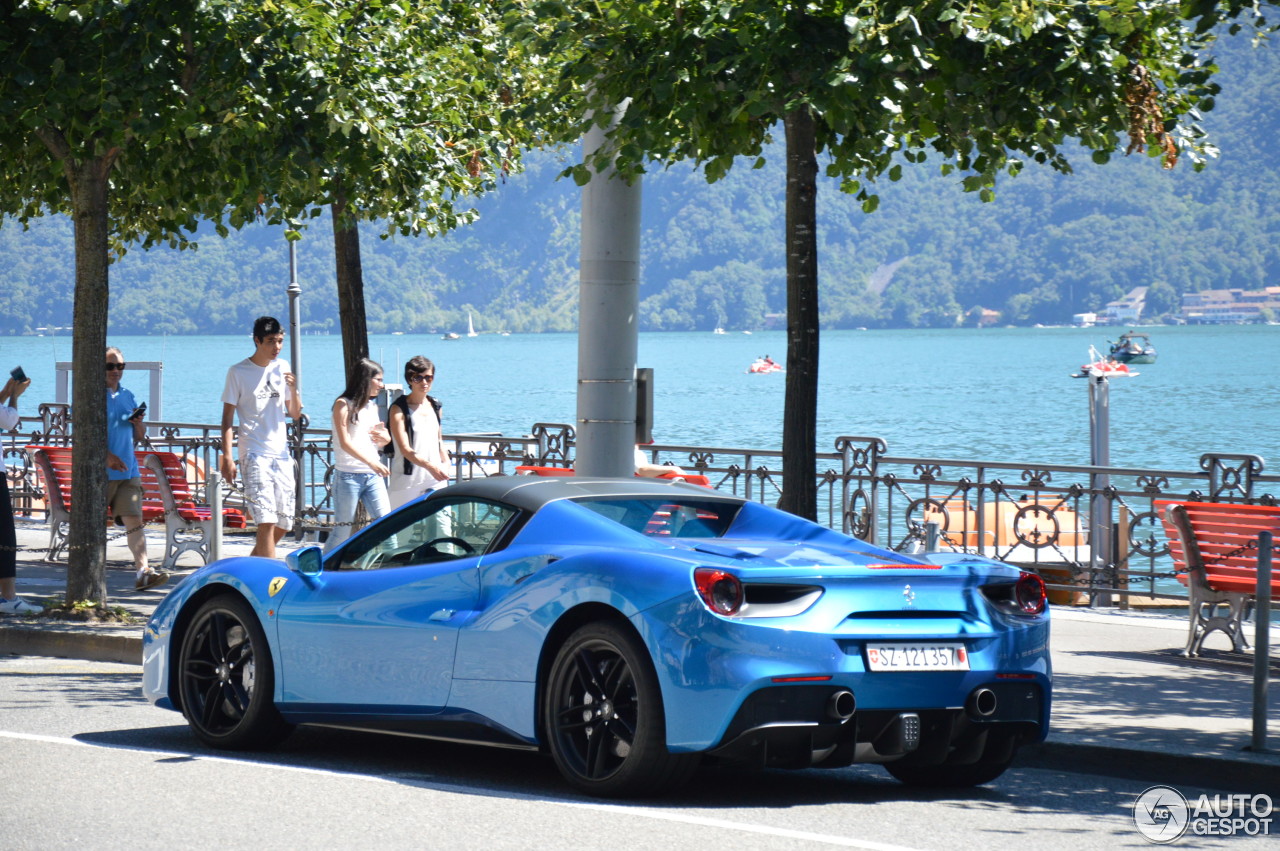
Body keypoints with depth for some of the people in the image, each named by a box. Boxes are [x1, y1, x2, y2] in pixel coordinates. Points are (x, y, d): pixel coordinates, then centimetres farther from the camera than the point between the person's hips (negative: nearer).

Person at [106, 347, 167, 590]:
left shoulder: (128, 397, 17)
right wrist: (106, 455, -21)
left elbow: (138, 437, 22)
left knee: (134, 519, -7)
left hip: (128, 471, 5)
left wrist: (138, 423, -1)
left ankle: (143, 571, -16)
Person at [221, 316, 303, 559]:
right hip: (254, 455, -6)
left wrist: (293, 389, -6)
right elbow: (227, 418, -3)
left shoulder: (282, 368, 10)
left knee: (283, 524, 8)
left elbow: (295, 414, 14)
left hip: (281, 453, 6)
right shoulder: (238, 372, -4)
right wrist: (227, 457, -11)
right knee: (267, 521, -16)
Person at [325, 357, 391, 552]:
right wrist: (371, 462, -26)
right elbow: (345, 443, -14)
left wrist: (384, 439, 1)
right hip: (349, 476, -6)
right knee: (343, 530, -1)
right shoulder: (343, 405, -4)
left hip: (373, 476, 6)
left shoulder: (372, 406, 17)